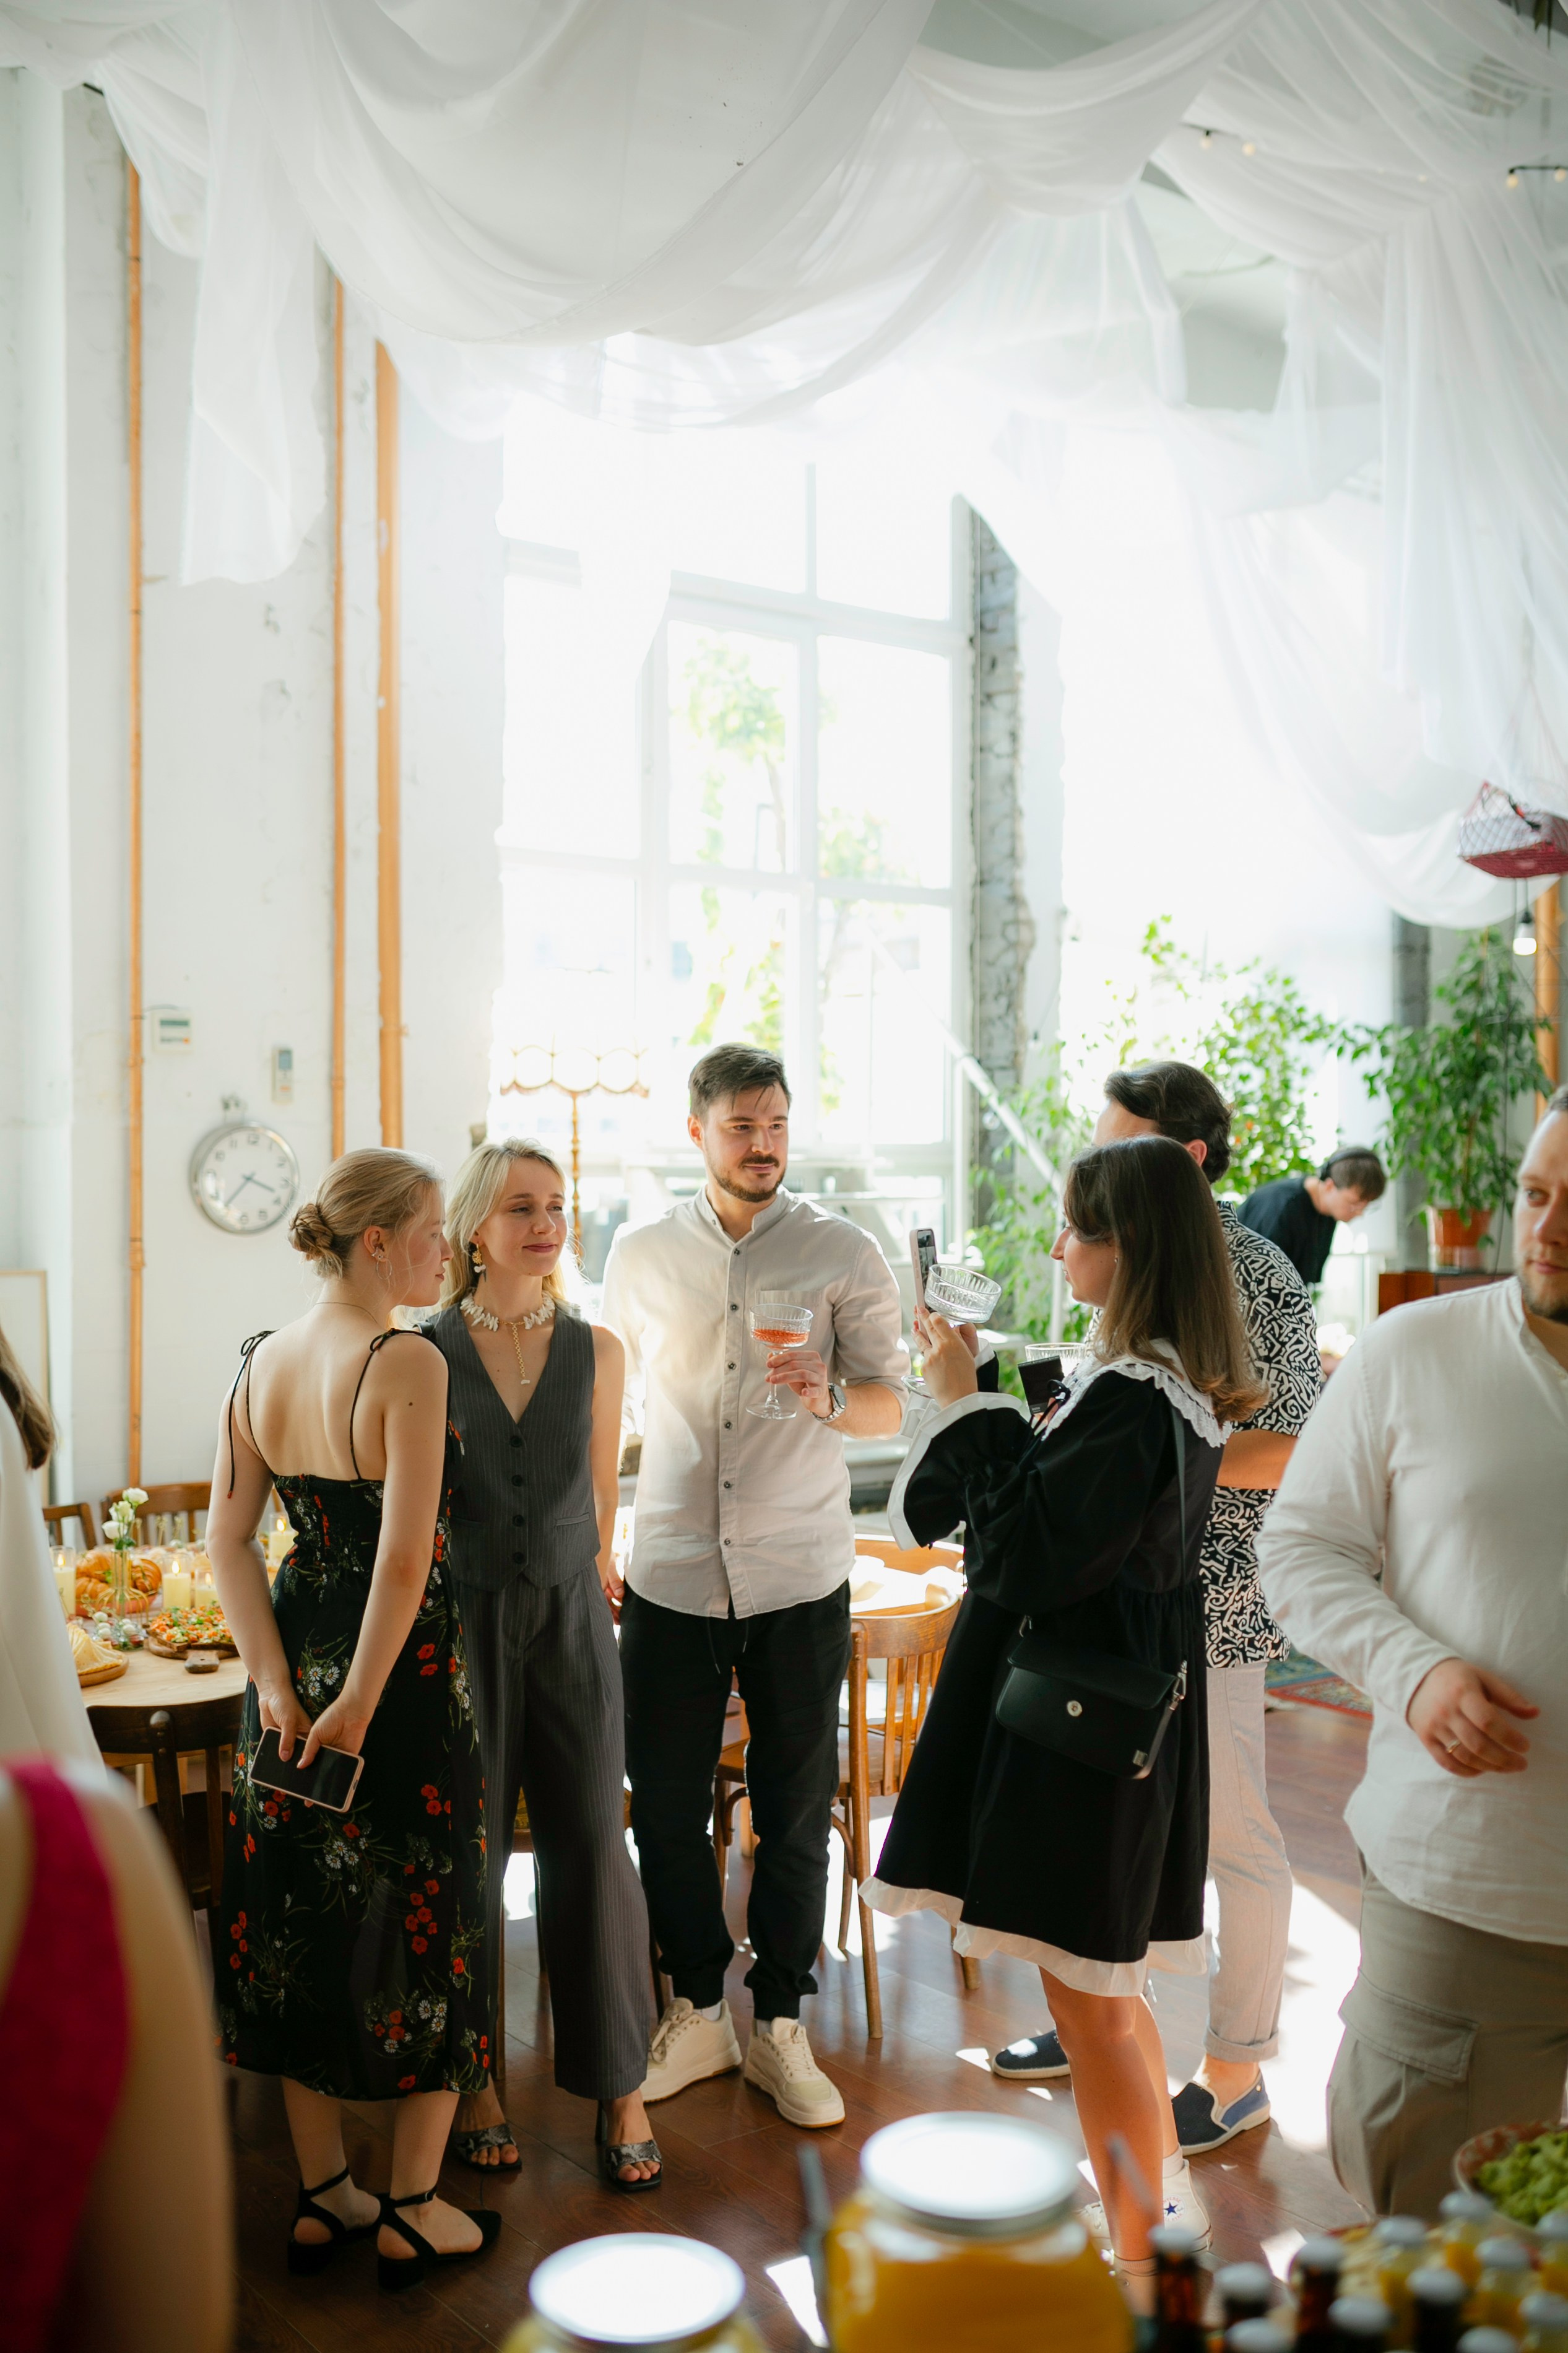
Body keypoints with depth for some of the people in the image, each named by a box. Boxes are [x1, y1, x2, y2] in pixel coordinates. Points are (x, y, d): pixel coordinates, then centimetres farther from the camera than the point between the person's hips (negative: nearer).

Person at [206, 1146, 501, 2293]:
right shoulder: (410, 1363, -19)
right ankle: (414, 2213, 23)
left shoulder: (260, 1361, 2)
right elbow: (407, 1561, -23)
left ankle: (321, 2196, 33)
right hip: (404, 1669, -7)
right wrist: (359, 1707, -15)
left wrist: (277, 1681, 0)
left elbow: (229, 1535, 2)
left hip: (299, 1659, 7)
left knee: (303, 1918, 17)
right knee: (421, 1927, 10)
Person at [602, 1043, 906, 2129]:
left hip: (798, 1577, -1)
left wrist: (828, 1397, -22)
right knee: (664, 1803, 8)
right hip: (671, 1573, 2)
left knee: (797, 1814, 7)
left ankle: (780, 2025, 25)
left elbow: (891, 1402, -1)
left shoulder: (845, 1253, -1)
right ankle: (698, 2010, 28)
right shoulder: (641, 1255, 4)